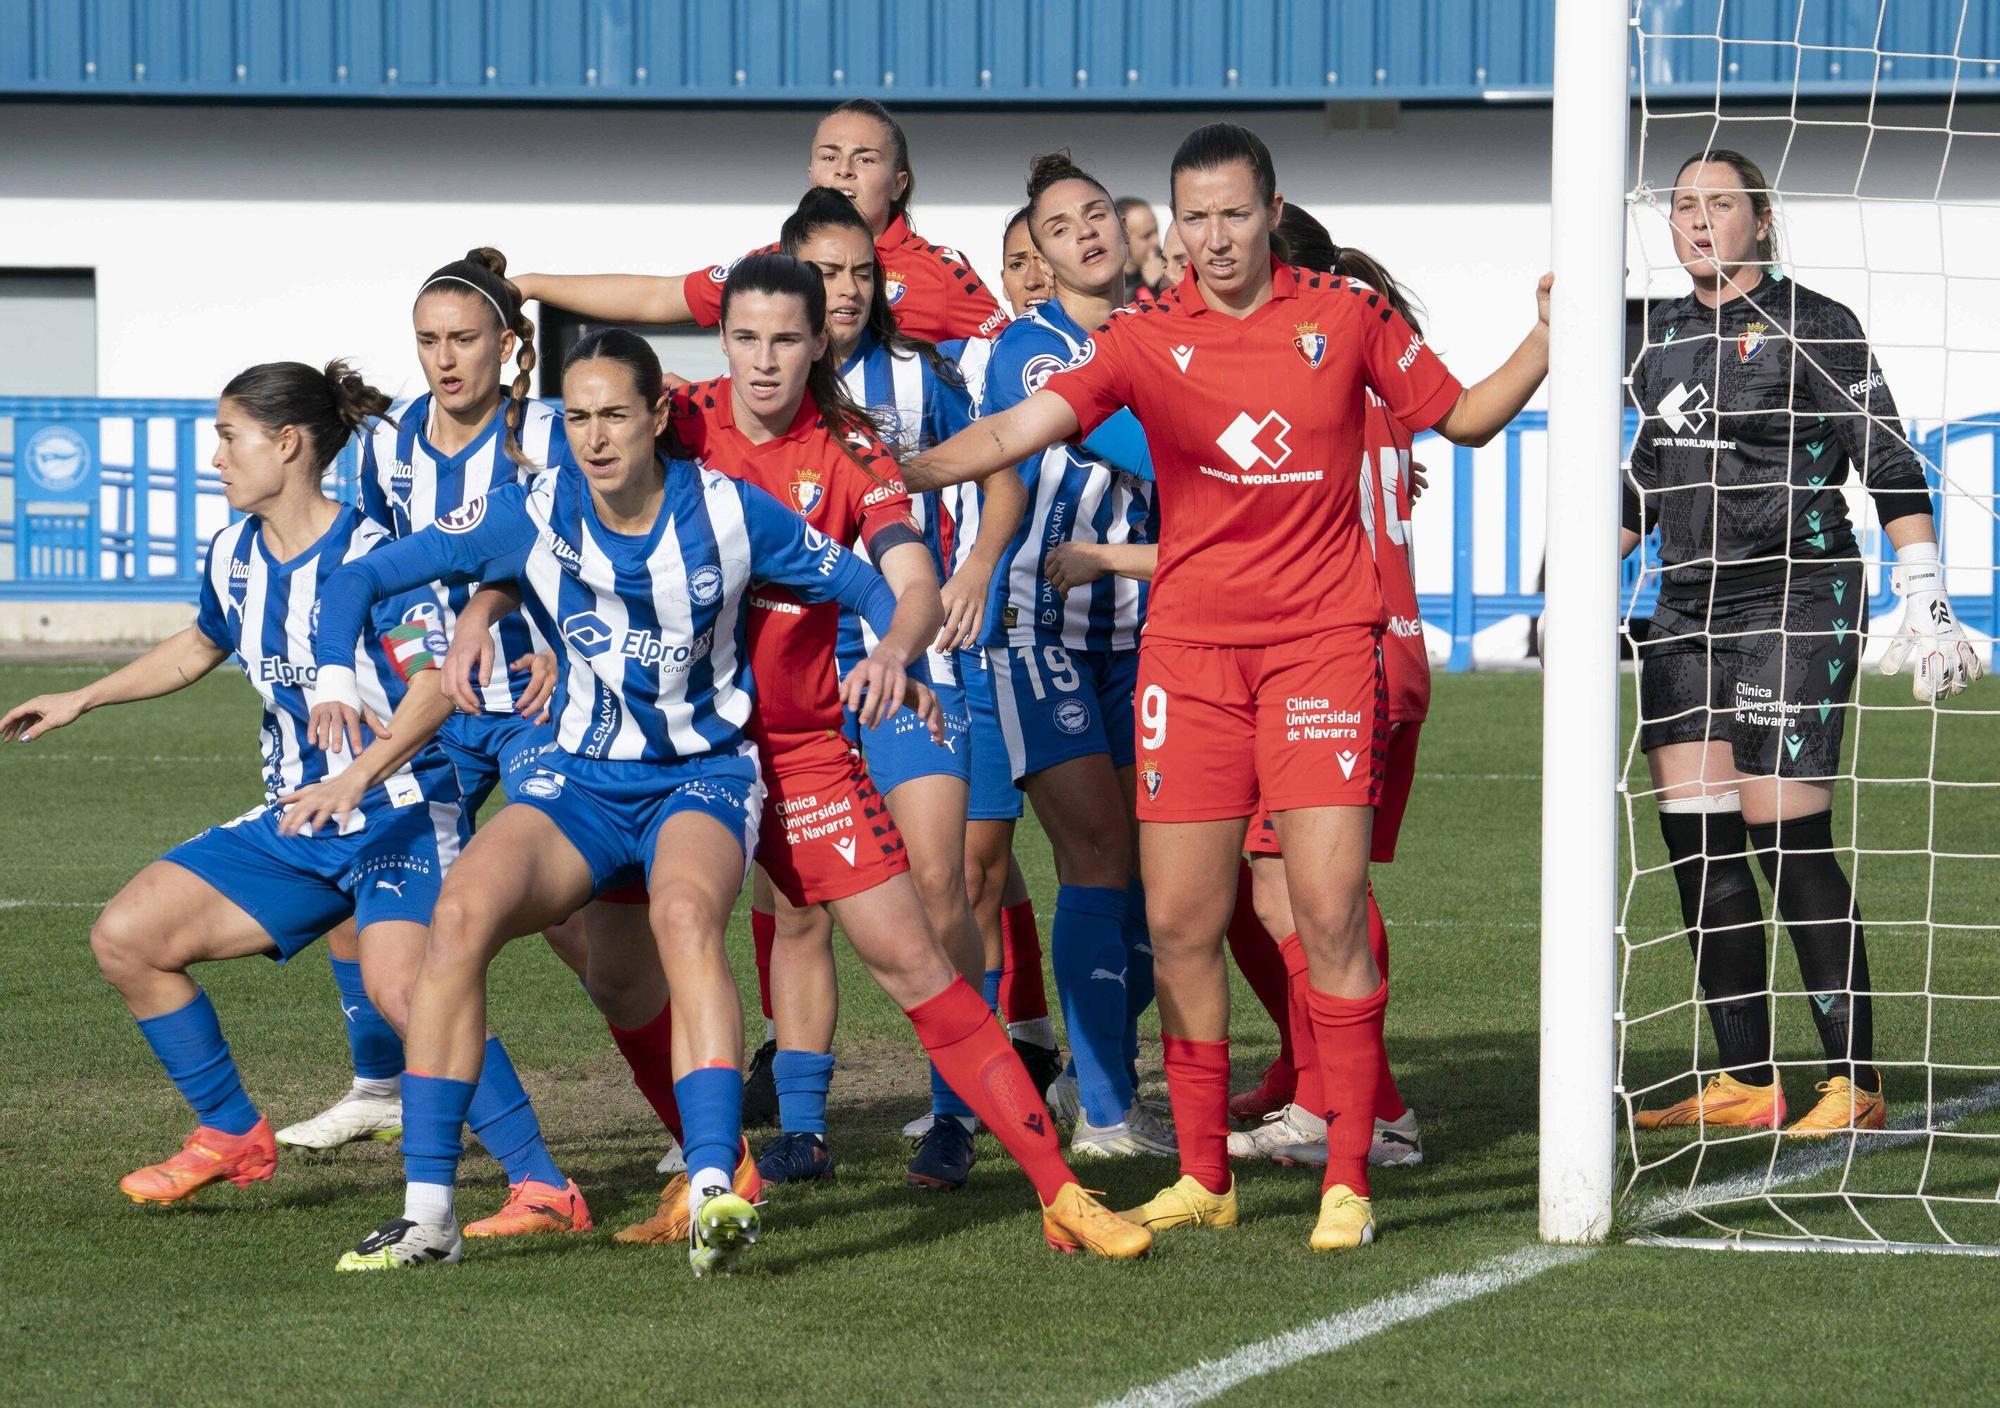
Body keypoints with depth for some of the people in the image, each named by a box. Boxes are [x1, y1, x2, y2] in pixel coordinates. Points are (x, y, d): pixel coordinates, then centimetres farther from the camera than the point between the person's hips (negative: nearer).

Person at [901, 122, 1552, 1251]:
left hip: (1323, 642, -2)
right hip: (1190, 649, 2)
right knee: (1181, 924, 1)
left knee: (1331, 911, -11)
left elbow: (1463, 415, 15)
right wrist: (888, 475, -18)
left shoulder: (1348, 316, 4)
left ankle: (1349, 1179, -4)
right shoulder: (1148, 341, 3)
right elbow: (1016, 432, -6)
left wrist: (1547, 340, 1)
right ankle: (1203, 1178, 14)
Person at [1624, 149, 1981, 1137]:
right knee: (1696, 843, 0)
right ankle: (1744, 1084, 5)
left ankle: (1856, 1083, -3)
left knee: (1787, 839, -10)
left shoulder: (1813, 327, -3)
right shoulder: (1666, 336, 15)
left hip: (1792, 607, -6)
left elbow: (1890, 465, -5)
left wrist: (1925, 598, -12)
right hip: (1686, 611, 6)